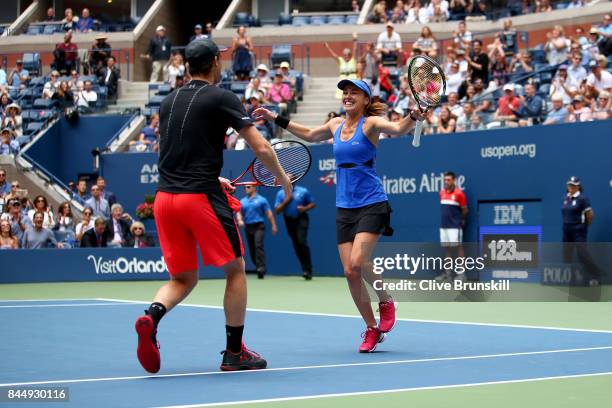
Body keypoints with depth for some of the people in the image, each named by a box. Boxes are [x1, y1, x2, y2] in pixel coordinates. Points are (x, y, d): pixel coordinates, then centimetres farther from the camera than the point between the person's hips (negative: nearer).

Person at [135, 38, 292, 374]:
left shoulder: (169, 102, 15)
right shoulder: (221, 98, -4)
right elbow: (261, 149, -6)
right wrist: (282, 179, 11)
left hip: (165, 196, 6)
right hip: (201, 197, -6)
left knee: (182, 279, 15)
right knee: (235, 270, 11)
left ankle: (151, 316, -15)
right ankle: (234, 353, 13)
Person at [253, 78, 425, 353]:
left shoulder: (371, 123, -6)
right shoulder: (336, 125, 11)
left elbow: (397, 129, -25)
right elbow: (310, 135, 30)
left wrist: (413, 117, -46)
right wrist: (276, 119, 31)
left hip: (371, 204, -6)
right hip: (344, 208, 6)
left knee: (357, 263, -22)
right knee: (349, 272, 0)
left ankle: (386, 301, 7)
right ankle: (372, 329, 14)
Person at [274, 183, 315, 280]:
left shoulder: (303, 191, 1)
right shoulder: (280, 194, 6)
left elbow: (312, 204, 7)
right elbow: (277, 210, 1)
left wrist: (305, 208, -12)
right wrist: (285, 201, -12)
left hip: (301, 219, -3)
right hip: (289, 221, 3)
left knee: (302, 241, -19)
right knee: (296, 246, 5)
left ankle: (308, 269, -15)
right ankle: (306, 270, 15)